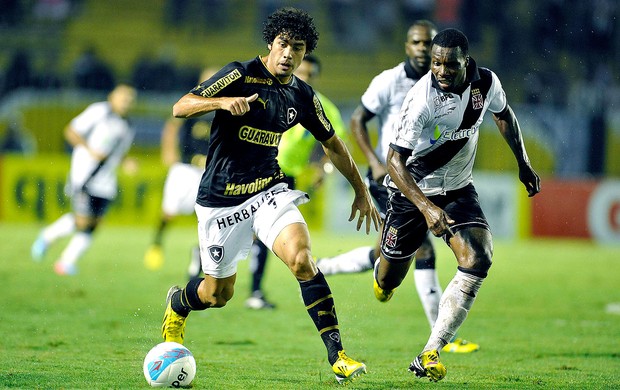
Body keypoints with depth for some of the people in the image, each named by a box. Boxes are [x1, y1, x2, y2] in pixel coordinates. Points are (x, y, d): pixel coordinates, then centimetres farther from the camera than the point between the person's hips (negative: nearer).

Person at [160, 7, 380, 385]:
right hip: (222, 198, -3)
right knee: (218, 293, 7)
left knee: (302, 260, -23)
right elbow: (180, 107, -17)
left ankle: (338, 356, -21)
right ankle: (177, 305, 44)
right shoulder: (240, 75, -13)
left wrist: (361, 191, 18)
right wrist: (223, 102, -35)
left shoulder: (302, 96, 2)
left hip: (269, 190, 3)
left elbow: (333, 144, 17)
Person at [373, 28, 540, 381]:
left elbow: (504, 115, 13)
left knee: (477, 262, -20)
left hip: (458, 189, 4)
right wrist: (426, 207, -36)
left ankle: (430, 355, -18)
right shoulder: (422, 99, -28)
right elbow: (395, 160, -27)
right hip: (413, 191, -4)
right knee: (388, 282, 8)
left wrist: (524, 164, 14)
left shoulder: (486, 83, -12)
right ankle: (385, 276, 51)